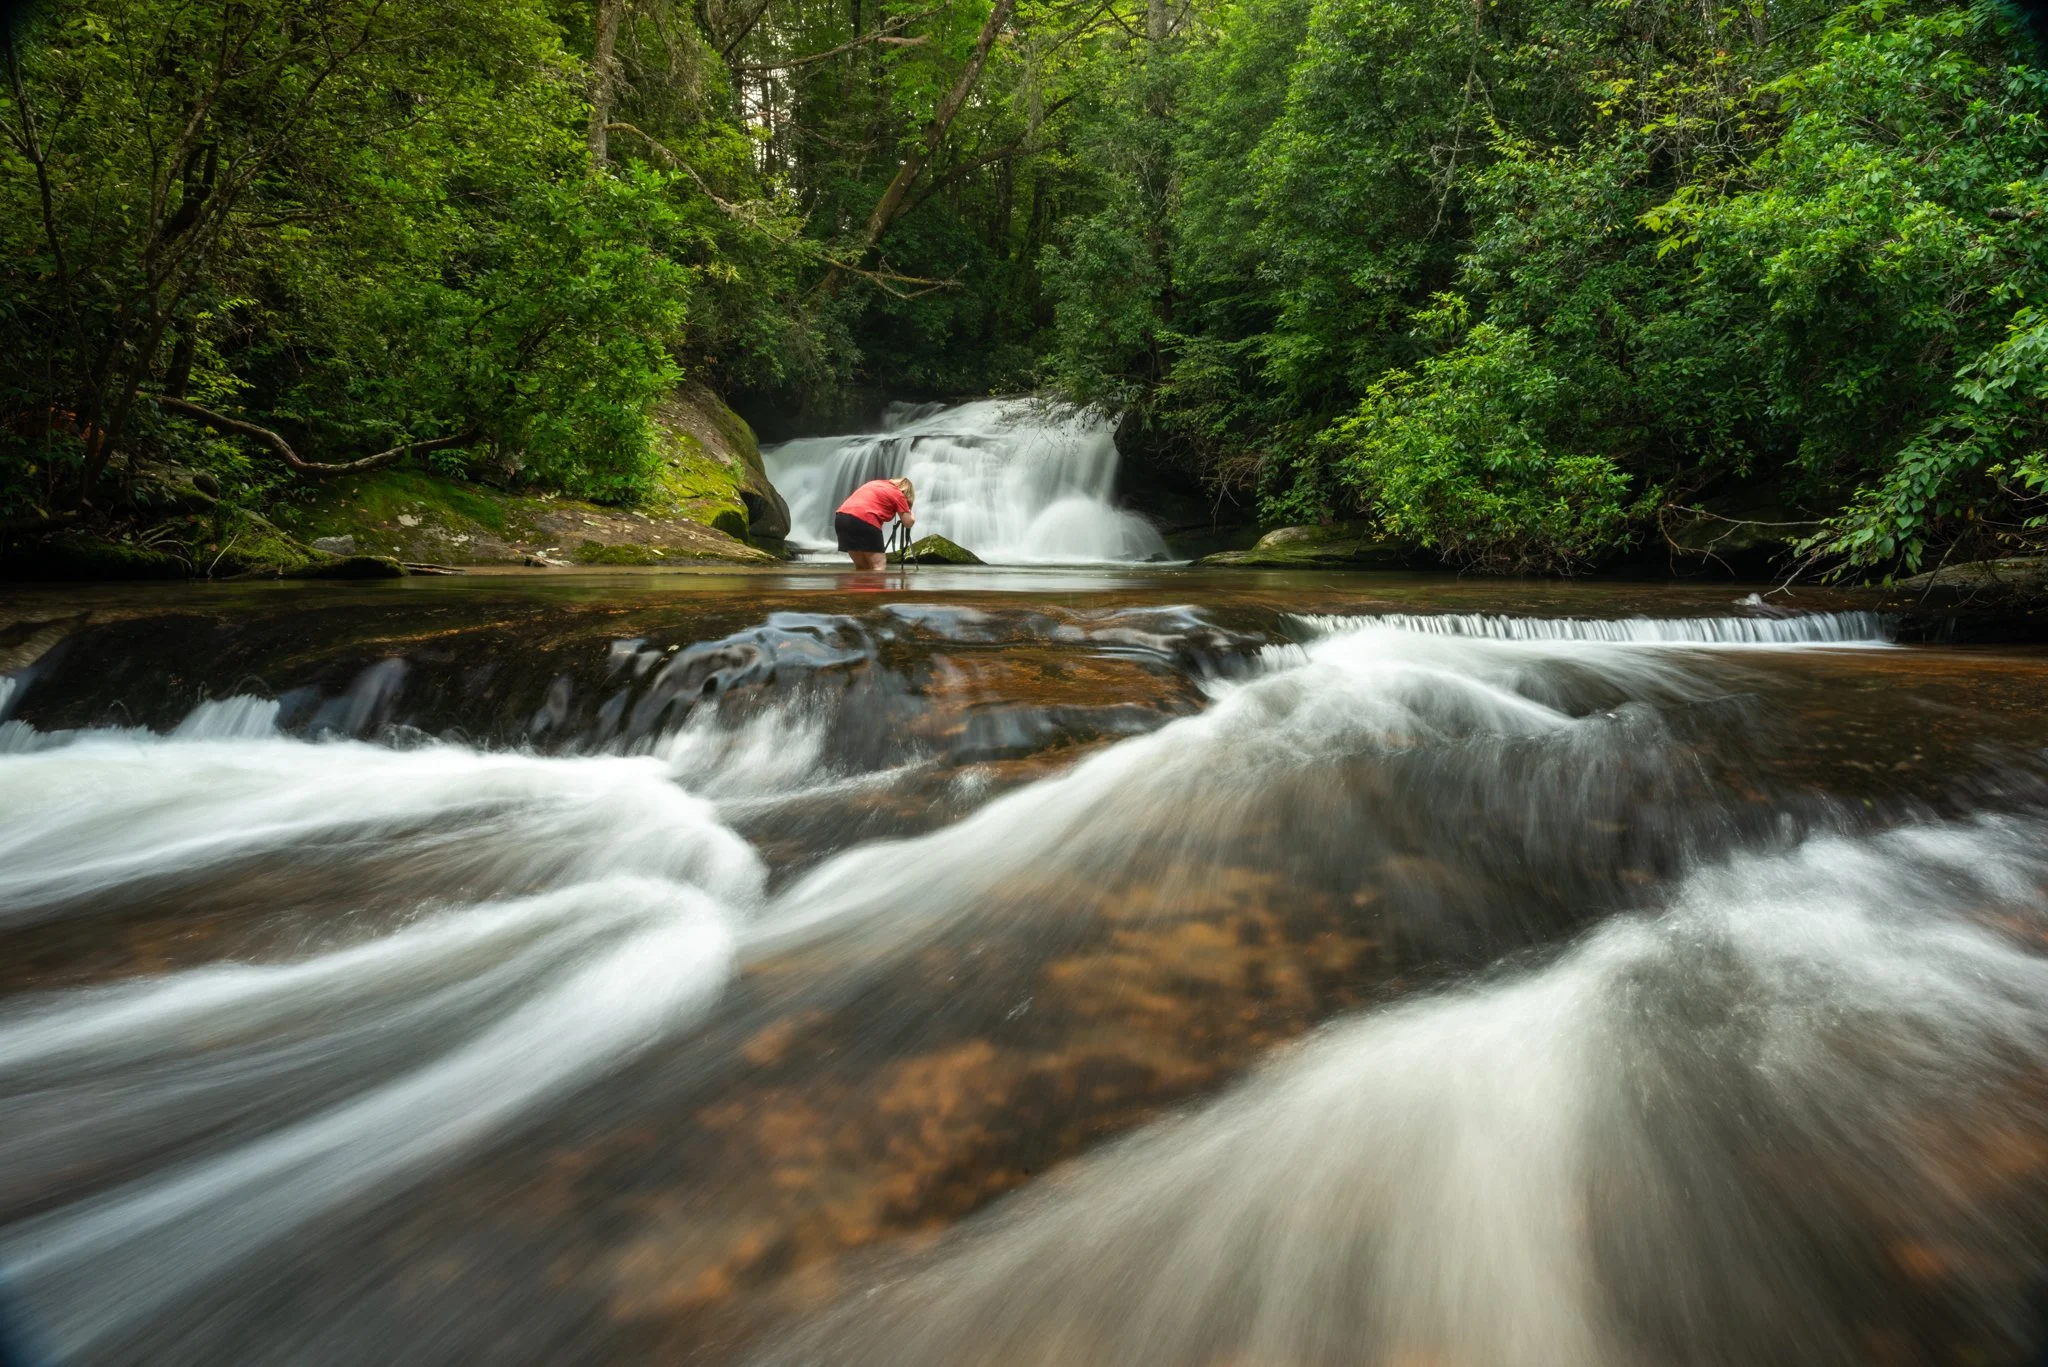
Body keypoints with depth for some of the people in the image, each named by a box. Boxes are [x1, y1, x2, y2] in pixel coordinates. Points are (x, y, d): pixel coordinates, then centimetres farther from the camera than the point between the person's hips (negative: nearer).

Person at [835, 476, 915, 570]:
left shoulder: (876, 483, 31)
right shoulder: (898, 494, 12)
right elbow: (909, 522, 12)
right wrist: (908, 511, 32)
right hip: (863, 520, -7)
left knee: (862, 567, 16)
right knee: (879, 565, -2)